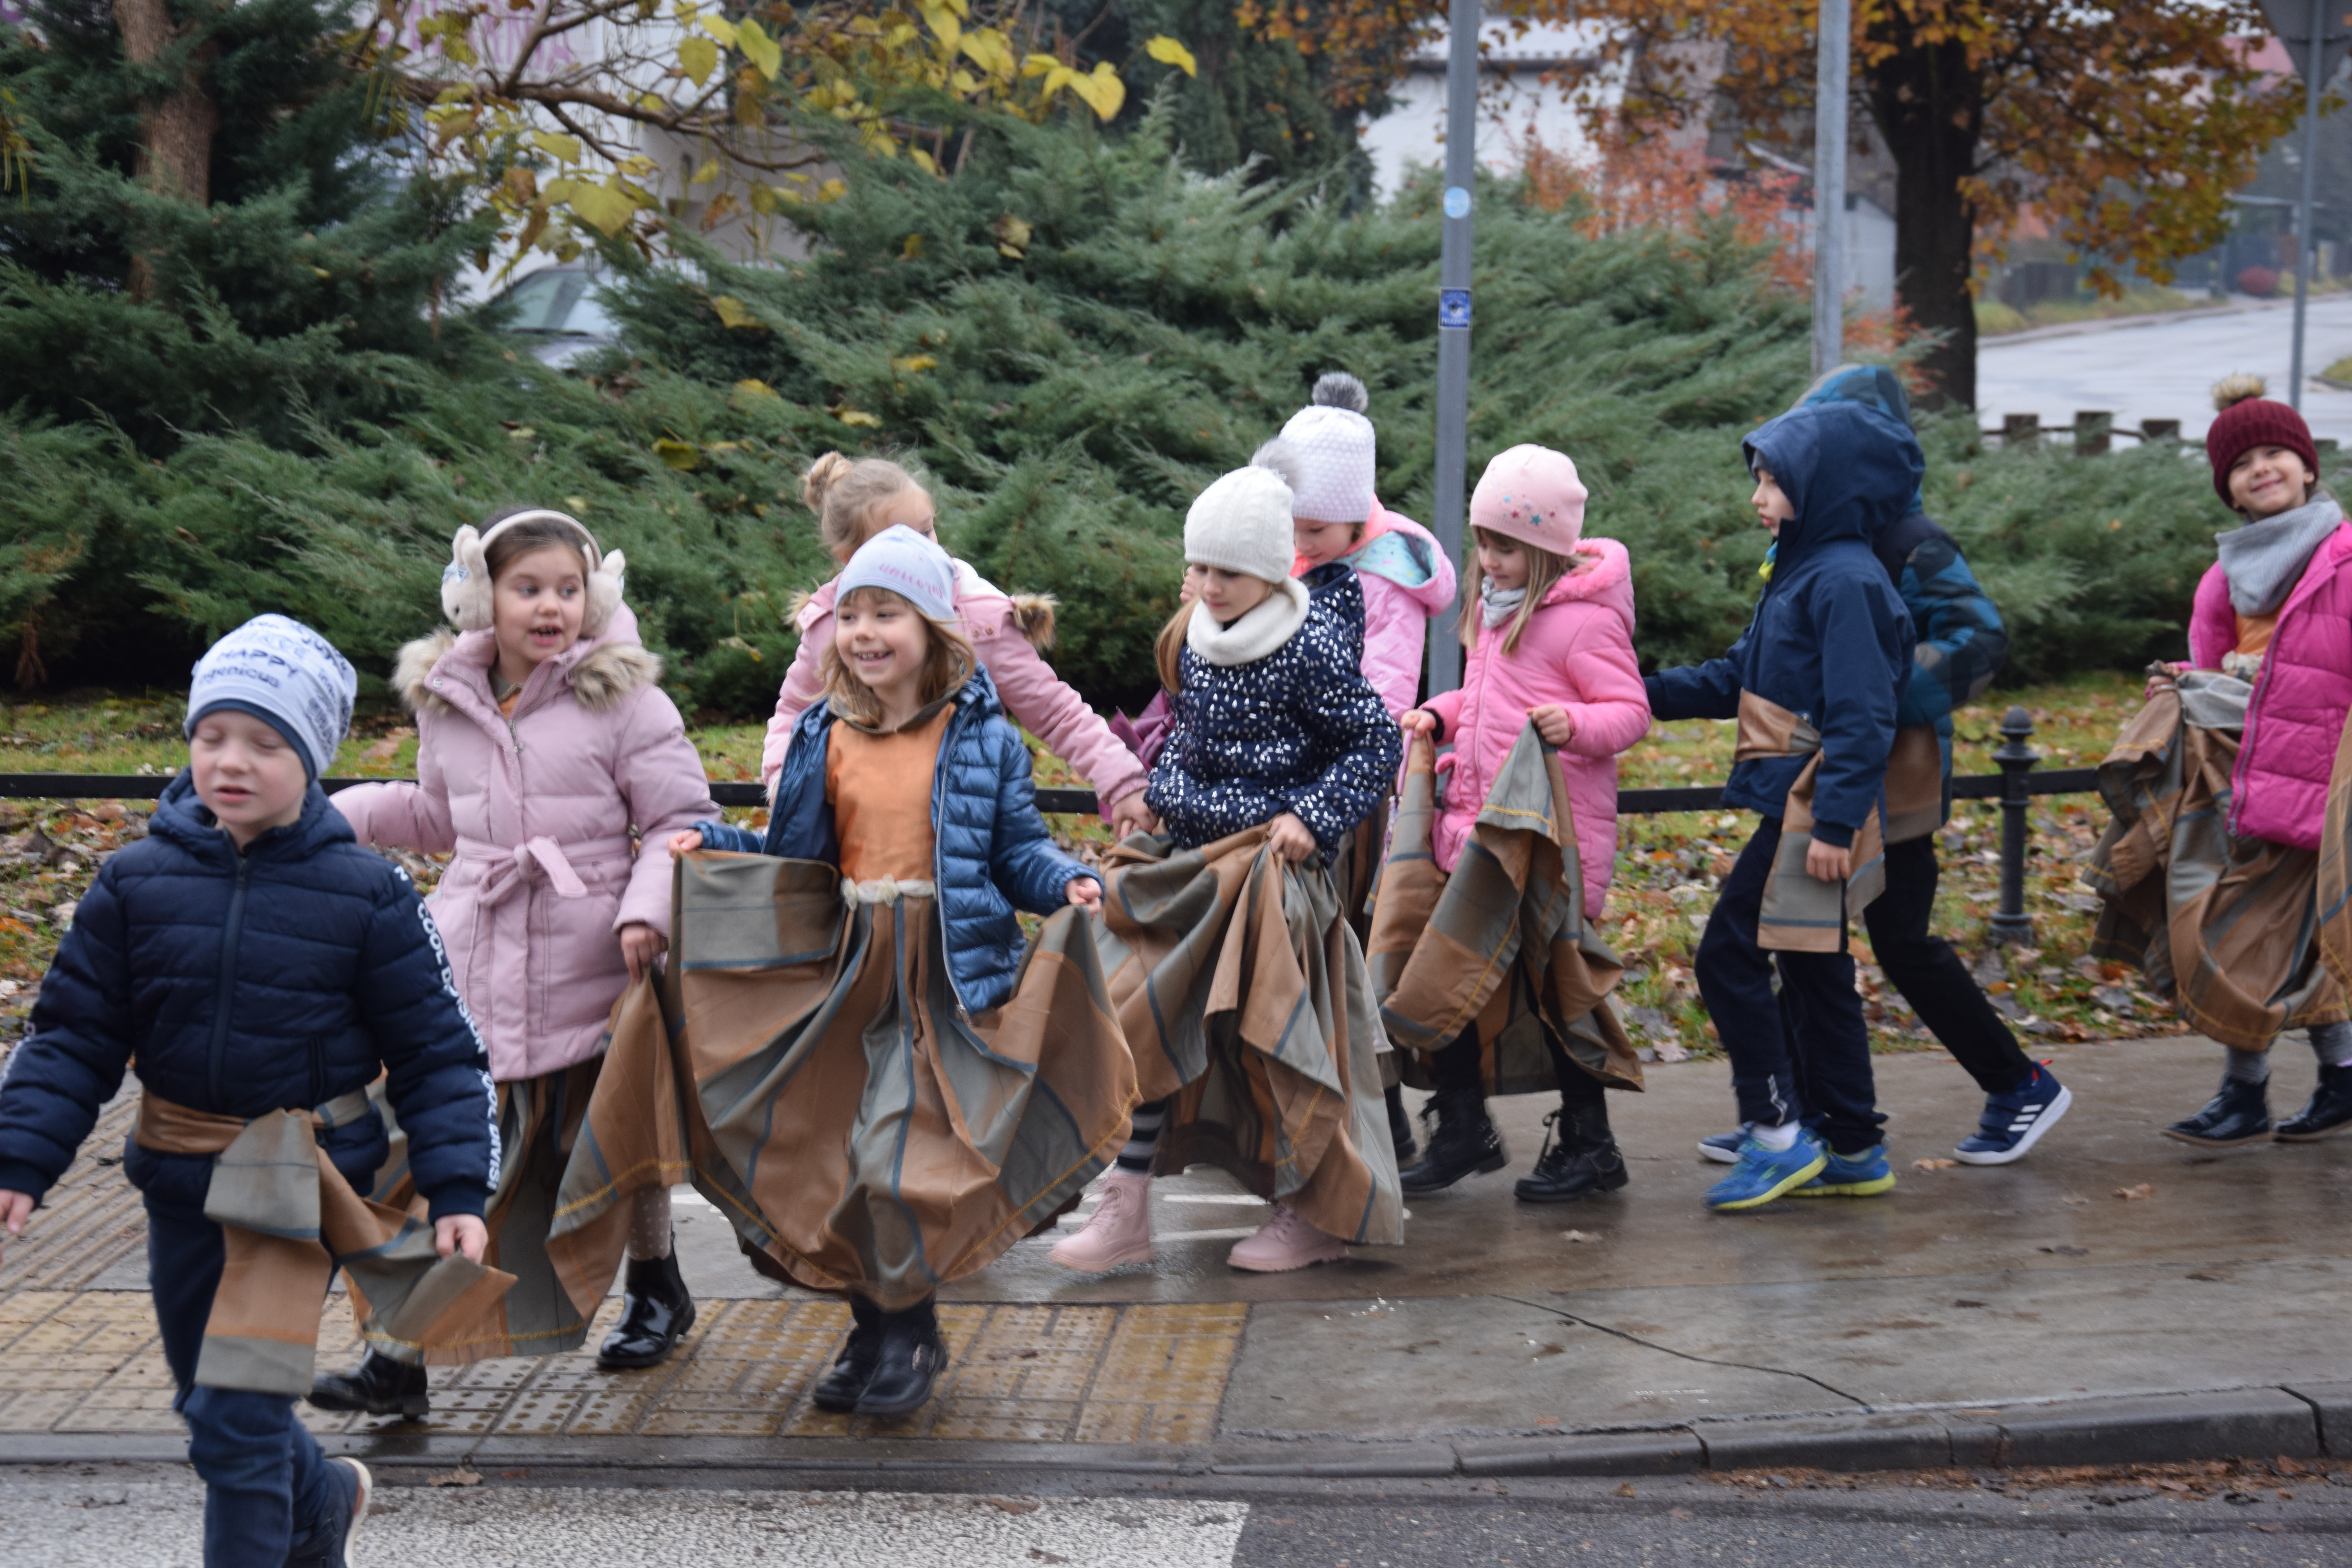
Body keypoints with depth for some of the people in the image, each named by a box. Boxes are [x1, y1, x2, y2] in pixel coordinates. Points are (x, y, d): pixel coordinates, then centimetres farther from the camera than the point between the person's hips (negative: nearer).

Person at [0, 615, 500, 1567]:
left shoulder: (367, 898, -8)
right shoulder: (138, 884, -3)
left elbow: (436, 1055, -3)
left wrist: (459, 1190, -11)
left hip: (304, 1178, -4)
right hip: (182, 1181, 4)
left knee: (238, 1416, -12)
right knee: (206, 1402, 19)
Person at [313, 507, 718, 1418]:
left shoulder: (623, 699, -6)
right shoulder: (446, 703, 8)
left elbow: (680, 820, -5)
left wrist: (647, 907, -19)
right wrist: (347, 816, 16)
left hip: (590, 970, -3)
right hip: (473, 964, 3)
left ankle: (656, 1289, 39)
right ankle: (403, 1356, -2)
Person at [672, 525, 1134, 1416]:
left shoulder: (980, 736, -2)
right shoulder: (826, 738, 9)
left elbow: (1017, 847, 2)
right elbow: (796, 857, 14)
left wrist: (1066, 884, -17)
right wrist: (713, 845, 1)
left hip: (947, 976, -5)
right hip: (850, 972, 5)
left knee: (901, 1152, -13)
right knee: (836, 1158, 7)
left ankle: (910, 1333, 4)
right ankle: (874, 1328, 23)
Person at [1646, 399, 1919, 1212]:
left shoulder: (1845, 581, -16)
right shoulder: (1801, 572, 16)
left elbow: (1860, 715, -20)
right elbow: (1738, 680, 22)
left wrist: (1836, 821, -23)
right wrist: (1645, 694, 14)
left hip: (1813, 807, -10)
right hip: (1795, 808, 10)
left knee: (1729, 956, -7)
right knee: (1813, 972, 13)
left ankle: (1778, 1132, -3)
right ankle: (1853, 1149, 19)